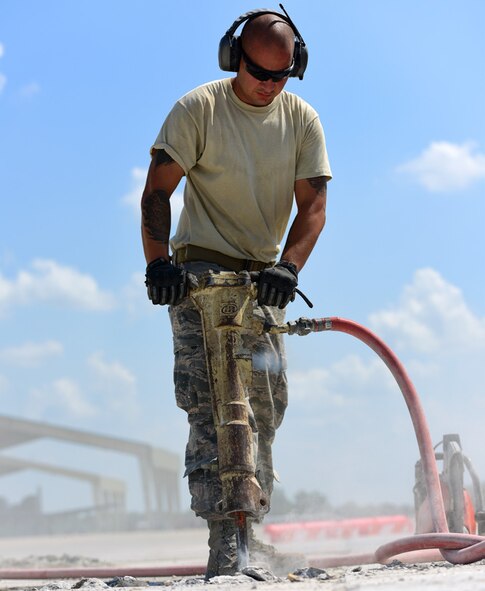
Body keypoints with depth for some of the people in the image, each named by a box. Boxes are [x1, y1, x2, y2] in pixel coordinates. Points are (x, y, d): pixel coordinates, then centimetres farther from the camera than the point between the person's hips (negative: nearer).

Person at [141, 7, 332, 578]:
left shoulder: (302, 119, 2)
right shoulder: (198, 108, -6)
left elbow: (312, 204, -4)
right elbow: (157, 191, -9)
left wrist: (287, 266, -22)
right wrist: (157, 261, -24)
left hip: (264, 277, 4)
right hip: (199, 269, -4)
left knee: (267, 404, 3)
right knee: (209, 402, -16)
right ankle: (225, 549, -20)